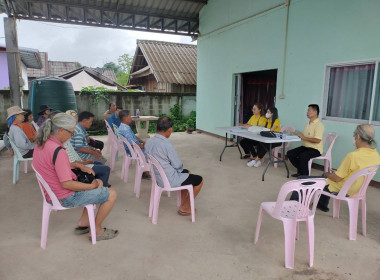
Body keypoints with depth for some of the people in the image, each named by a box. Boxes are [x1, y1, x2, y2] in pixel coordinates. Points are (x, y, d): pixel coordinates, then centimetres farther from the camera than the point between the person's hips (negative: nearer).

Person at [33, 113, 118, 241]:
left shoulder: (42, 144, 0)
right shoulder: (57, 151, -31)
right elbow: (67, 184, -29)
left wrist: (79, 165, 6)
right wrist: (91, 186, -15)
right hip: (65, 197, -10)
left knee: (99, 183, 24)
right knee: (112, 194, -2)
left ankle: (83, 223, 27)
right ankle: (97, 231, 14)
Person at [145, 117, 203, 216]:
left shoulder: (149, 142, -3)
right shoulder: (166, 144, -28)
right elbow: (177, 165, -19)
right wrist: (180, 169, 5)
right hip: (169, 180, -9)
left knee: (186, 172, 30)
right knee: (199, 180, 7)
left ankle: (183, 202, 35)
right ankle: (185, 208, 19)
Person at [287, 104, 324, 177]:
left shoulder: (319, 125, -15)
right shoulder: (308, 124, 14)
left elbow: (317, 140, -24)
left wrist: (304, 137, -21)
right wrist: (297, 135, 1)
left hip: (315, 149, -9)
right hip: (305, 147, 9)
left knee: (302, 156, -33)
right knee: (290, 153, -7)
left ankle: (305, 175, -13)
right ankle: (300, 171, 8)